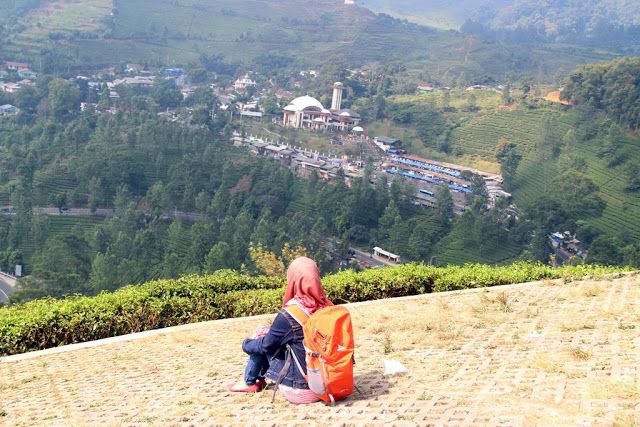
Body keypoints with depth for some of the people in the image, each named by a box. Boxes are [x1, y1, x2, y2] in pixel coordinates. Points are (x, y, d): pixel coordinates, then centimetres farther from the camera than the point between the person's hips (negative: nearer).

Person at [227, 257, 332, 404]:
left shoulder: (288, 316, -22)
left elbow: (265, 345, -6)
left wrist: (246, 344, 16)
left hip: (298, 391, -6)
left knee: (262, 333, 7)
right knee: (271, 336, 19)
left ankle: (250, 383, 24)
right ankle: (258, 380, 34)